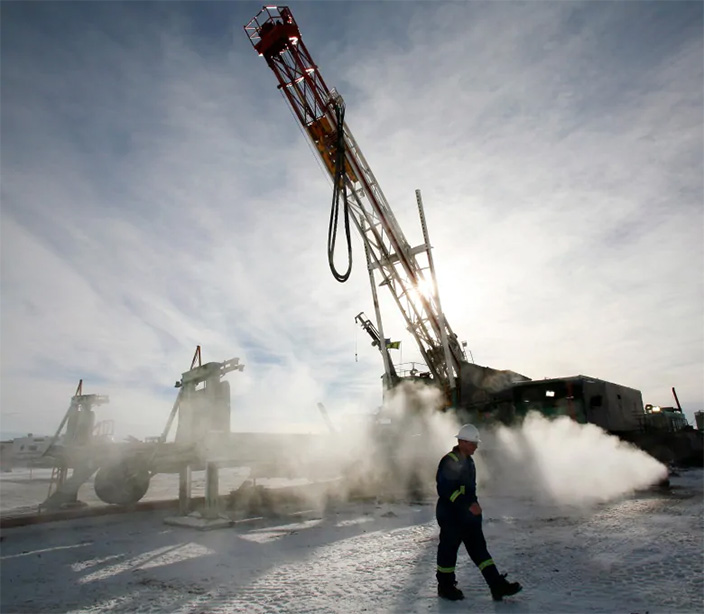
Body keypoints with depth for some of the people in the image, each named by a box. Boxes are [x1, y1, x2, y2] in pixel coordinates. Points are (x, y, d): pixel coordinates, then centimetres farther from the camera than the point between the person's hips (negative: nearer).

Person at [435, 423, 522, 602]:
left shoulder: (468, 461, 11)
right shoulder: (449, 461, -20)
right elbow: (447, 490, -25)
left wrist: (474, 503, 12)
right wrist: (468, 505, -25)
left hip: (469, 515, 9)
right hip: (451, 515, -9)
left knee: (479, 548, 8)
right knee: (448, 550, 6)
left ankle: (498, 585, 10)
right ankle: (445, 587, 22)